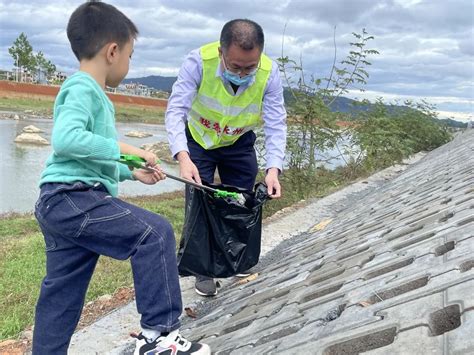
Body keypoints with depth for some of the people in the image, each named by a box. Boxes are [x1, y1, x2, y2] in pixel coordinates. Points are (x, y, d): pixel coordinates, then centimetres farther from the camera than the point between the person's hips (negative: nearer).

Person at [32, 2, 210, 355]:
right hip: (72, 198, -11)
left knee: (61, 294, 15)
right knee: (155, 232, -15)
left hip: (59, 205, 11)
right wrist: (124, 149, -21)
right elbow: (66, 138, -27)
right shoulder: (82, 88, -10)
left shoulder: (90, 92, 22)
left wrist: (132, 172, 25)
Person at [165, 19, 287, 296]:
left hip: (239, 144, 2)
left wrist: (274, 168, -39)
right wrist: (183, 156, -49)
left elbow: (276, 125, -24)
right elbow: (176, 110, -35)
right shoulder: (199, 61, -34)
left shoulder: (269, 73, -27)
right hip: (198, 140, -2)